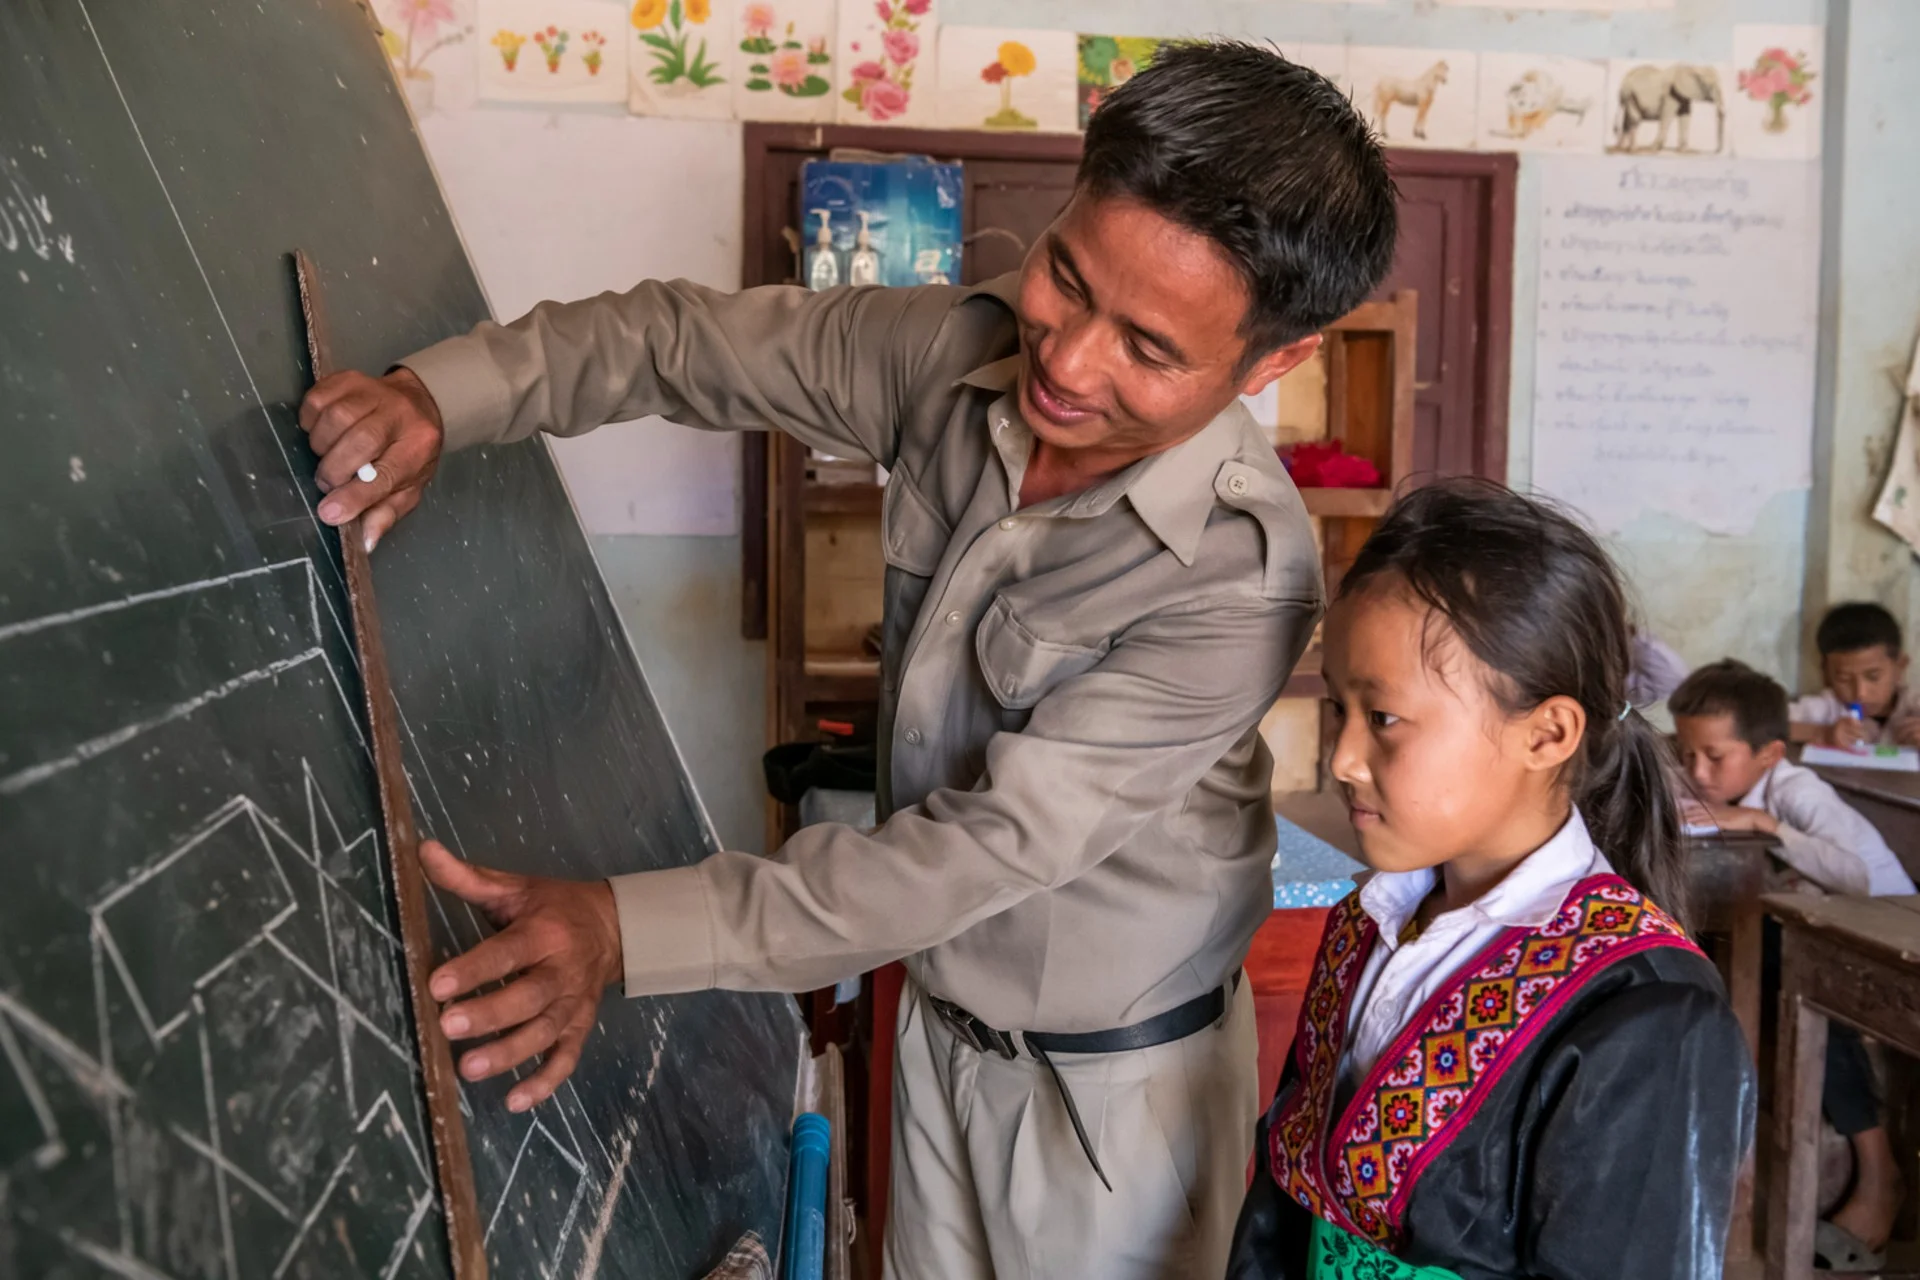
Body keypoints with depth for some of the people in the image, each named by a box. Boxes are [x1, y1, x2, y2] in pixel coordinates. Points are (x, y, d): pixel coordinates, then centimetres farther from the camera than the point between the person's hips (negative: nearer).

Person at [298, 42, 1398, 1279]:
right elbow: (688, 339, -5)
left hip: (1115, 1078, -5)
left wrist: (630, 930, -35)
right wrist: (439, 396, -22)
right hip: (940, 1010, 5)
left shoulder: (1240, 577, -31)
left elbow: (1002, 840, -32)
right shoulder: (959, 353, -16)